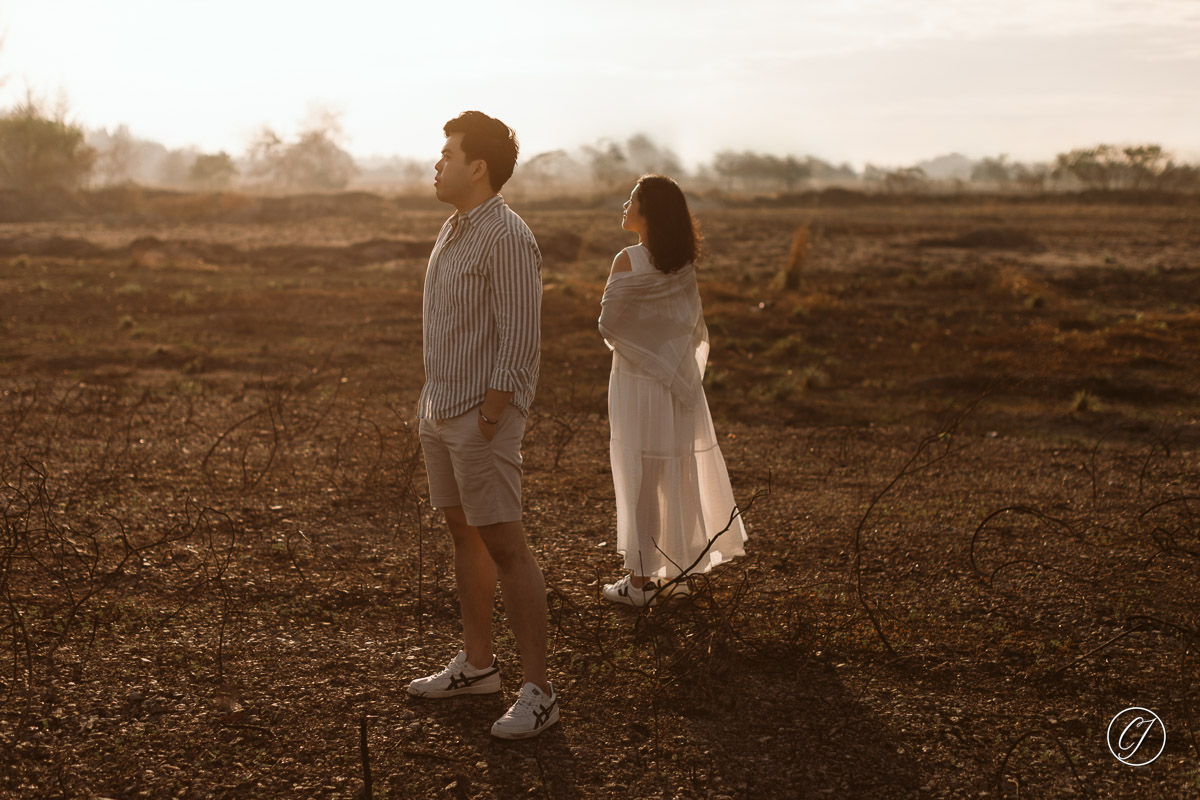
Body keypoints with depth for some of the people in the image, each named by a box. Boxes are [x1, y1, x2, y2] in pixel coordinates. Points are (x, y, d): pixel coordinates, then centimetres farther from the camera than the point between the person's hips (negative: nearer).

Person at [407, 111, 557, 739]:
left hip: (482, 414, -10)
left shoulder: (507, 238, -17)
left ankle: (537, 692, -3)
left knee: (505, 547, -8)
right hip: (441, 407, 10)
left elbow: (519, 338, -20)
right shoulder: (455, 229, 13)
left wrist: (488, 421, -20)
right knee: (463, 534, 15)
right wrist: (430, 404, 15)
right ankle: (476, 665, 27)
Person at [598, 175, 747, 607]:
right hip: (679, 384, 6)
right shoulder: (685, 266, 2)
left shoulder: (628, 262, -15)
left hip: (638, 381, -6)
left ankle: (640, 579, 6)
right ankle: (676, 571, 20)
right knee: (679, 476, 12)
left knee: (640, 478, 1)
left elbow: (608, 323, -11)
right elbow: (695, 329, 8)